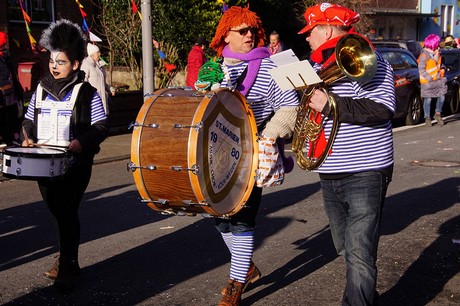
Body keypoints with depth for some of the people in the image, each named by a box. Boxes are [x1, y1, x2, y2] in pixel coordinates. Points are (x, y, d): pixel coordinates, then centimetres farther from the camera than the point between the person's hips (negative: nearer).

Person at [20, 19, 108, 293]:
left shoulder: (87, 93, -4)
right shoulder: (41, 91, 10)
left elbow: (101, 127, -6)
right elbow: (29, 120, 19)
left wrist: (82, 141, -22)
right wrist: (27, 137, -1)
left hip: (75, 165, -5)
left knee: (68, 213, -5)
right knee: (58, 213, 14)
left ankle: (67, 268, 7)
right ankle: (68, 258, 30)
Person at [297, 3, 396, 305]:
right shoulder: (318, 67, 14)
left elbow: (384, 109, -23)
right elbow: (307, 105, 29)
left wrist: (331, 105, -26)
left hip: (365, 174, -8)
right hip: (330, 175, 9)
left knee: (359, 253, -10)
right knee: (345, 248, 18)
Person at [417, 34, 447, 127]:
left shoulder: (438, 52, 7)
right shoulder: (424, 55, -16)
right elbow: (421, 70, -17)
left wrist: (442, 68, 4)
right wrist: (430, 79, -21)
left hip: (438, 79, 6)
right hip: (427, 81, -6)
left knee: (442, 96, 4)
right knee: (428, 99, 1)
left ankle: (438, 114, 26)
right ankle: (427, 118, 15)